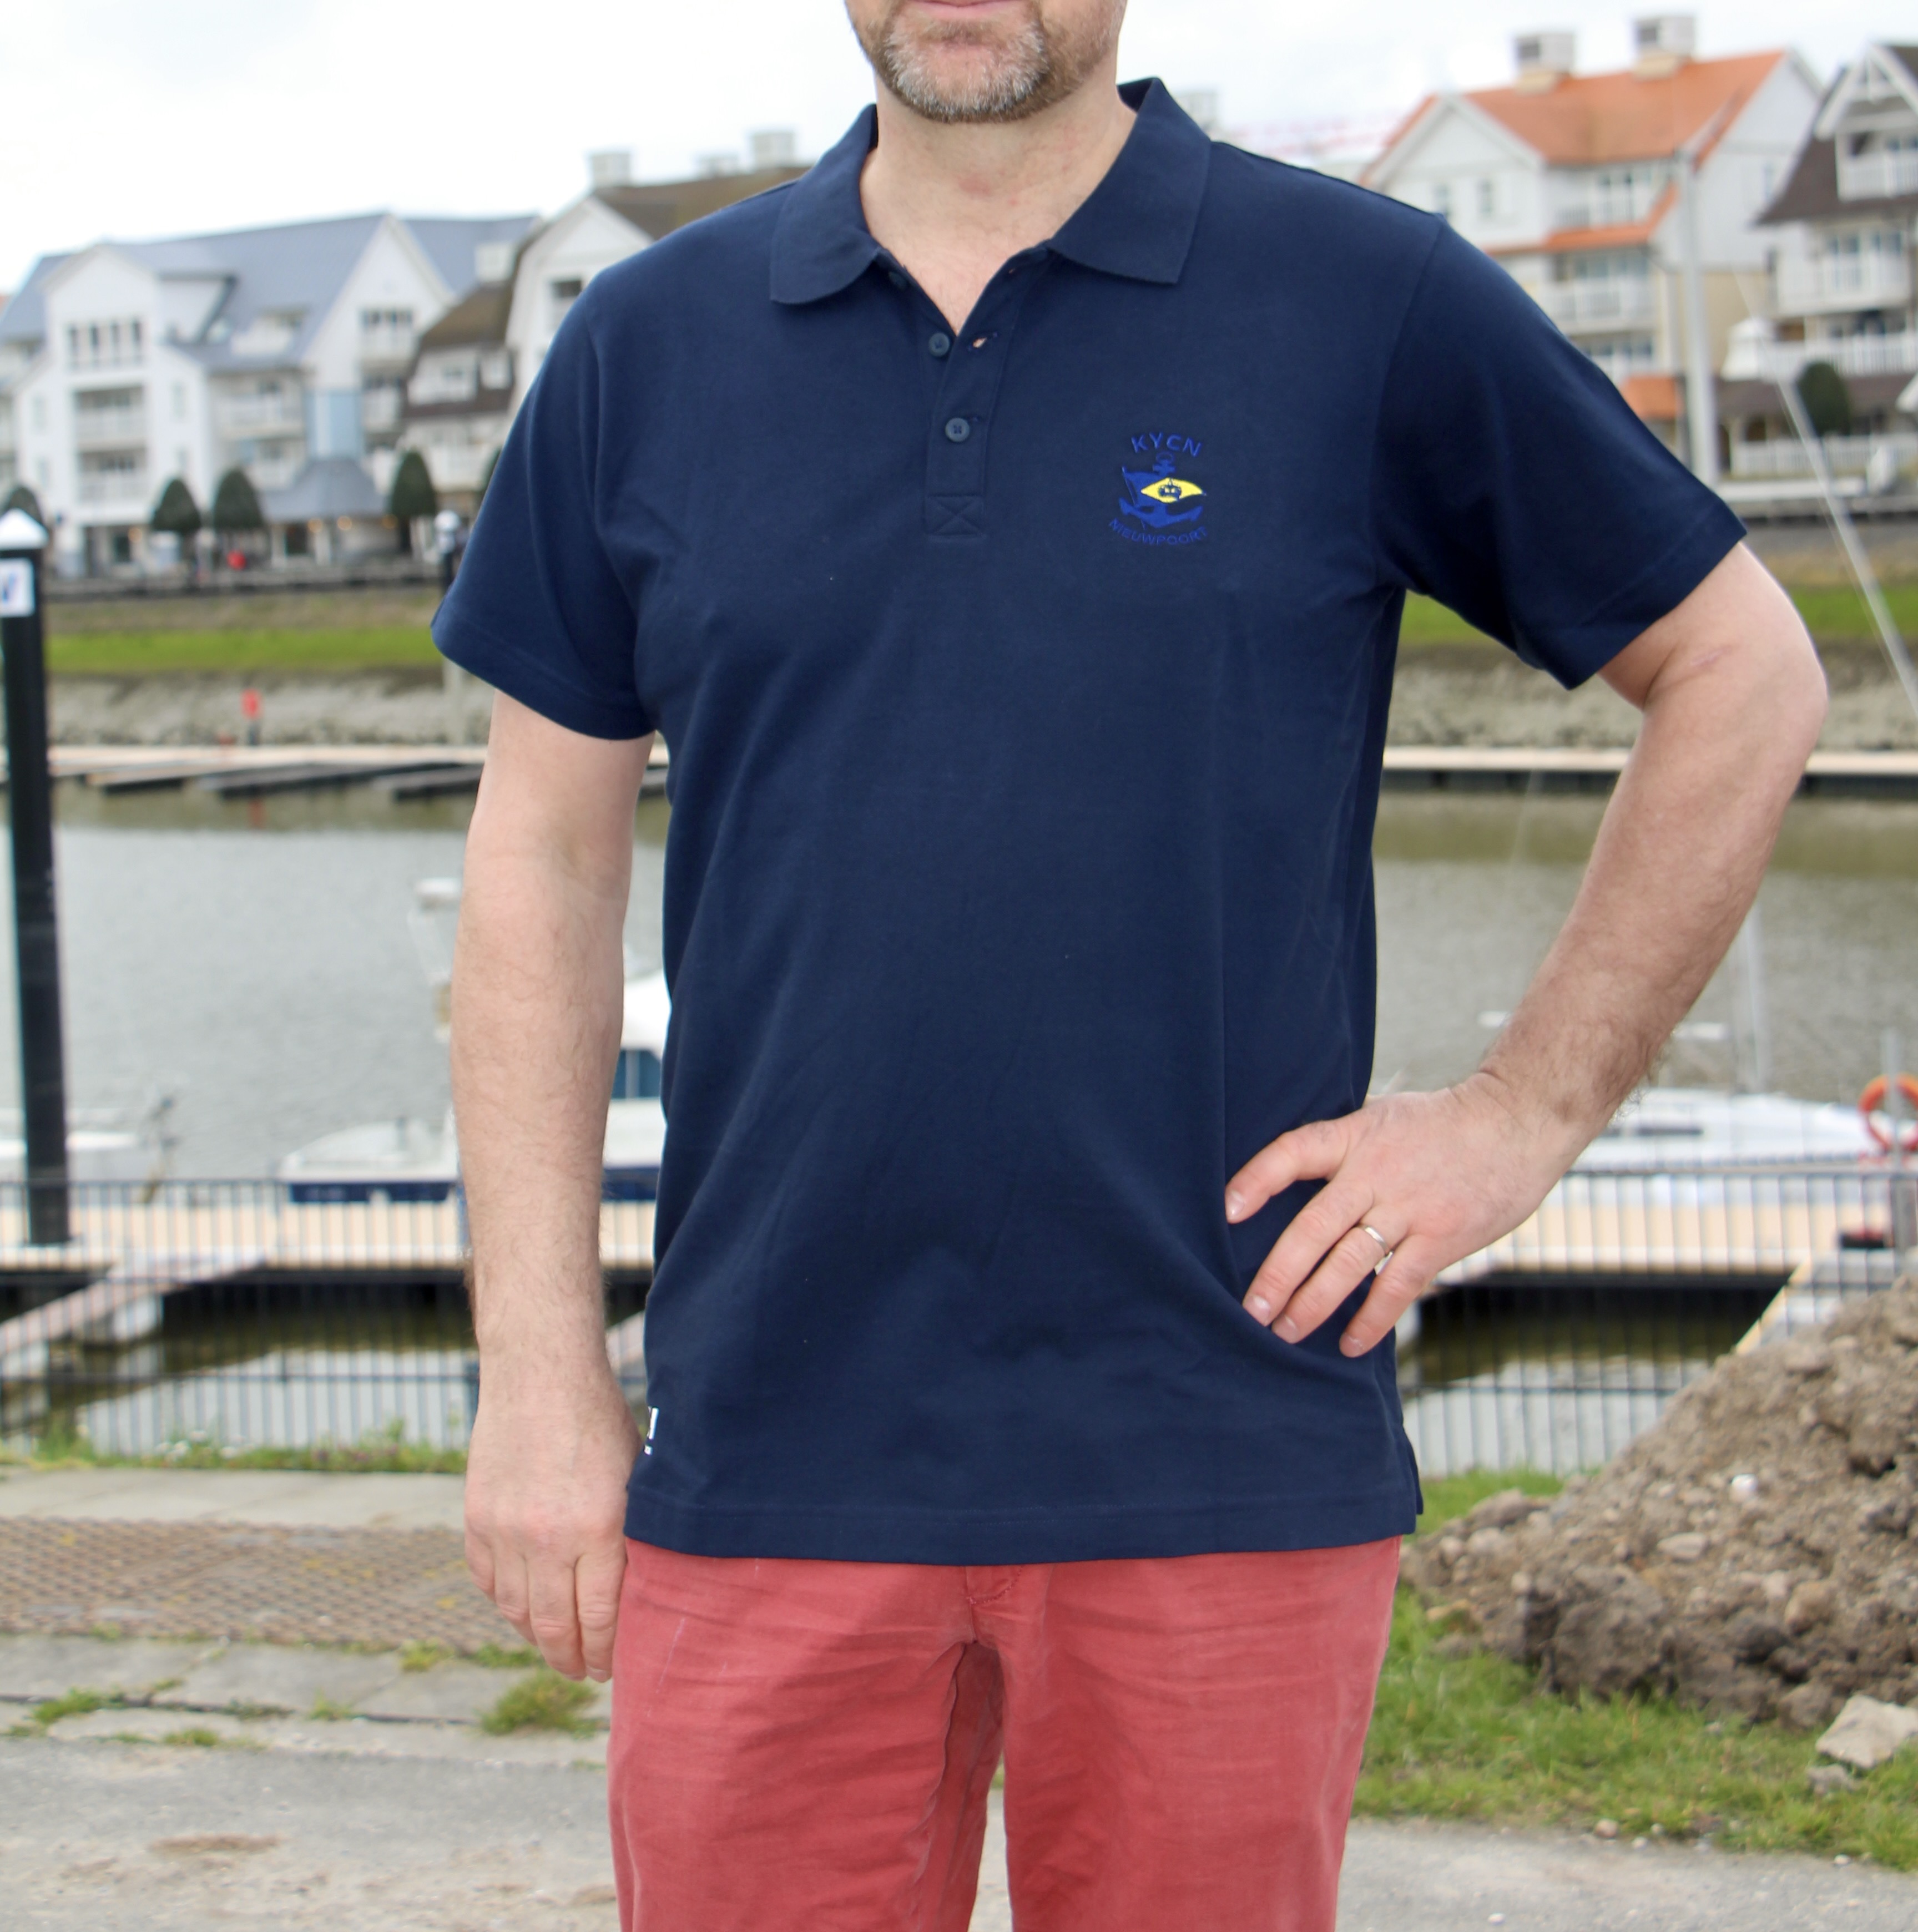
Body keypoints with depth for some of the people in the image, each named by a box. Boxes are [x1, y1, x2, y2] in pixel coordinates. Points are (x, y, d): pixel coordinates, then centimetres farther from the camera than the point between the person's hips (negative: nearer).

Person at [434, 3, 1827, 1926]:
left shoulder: (1374, 303, 0)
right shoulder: (651, 343, 7)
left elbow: (1743, 676, 8)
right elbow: (543, 857, 10)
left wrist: (1527, 1112, 1)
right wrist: (538, 1368, 3)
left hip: (1225, 1461, -1)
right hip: (773, 1459, 2)